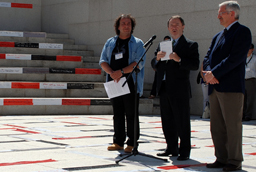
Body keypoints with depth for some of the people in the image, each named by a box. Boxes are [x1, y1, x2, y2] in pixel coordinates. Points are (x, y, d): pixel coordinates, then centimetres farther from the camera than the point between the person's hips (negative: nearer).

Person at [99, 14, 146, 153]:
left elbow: (139, 62, -10)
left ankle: (132, 143, 5)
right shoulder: (110, 42, 15)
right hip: (114, 84, 4)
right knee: (117, 114, 9)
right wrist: (111, 73, -12)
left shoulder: (137, 43, 3)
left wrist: (121, 72, -19)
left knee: (131, 115, -1)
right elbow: (103, 61, 8)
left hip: (131, 84, -4)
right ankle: (118, 142, 16)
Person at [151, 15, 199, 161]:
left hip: (180, 90, -6)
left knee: (182, 122, -3)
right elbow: (154, 66, 16)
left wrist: (179, 59, -23)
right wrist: (157, 58, -5)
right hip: (164, 88, 6)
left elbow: (195, 65, -11)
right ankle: (172, 149, 21)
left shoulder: (190, 45, 1)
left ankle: (184, 151, 3)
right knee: (167, 121, 11)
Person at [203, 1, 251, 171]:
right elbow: (208, 57, 16)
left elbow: (236, 58, -15)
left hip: (232, 87, -8)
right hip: (215, 87, 8)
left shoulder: (242, 31, -4)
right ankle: (222, 158, 16)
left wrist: (214, 73, -15)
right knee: (217, 127, 9)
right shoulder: (218, 36, 22)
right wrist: (208, 73, -5)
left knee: (233, 125, -4)